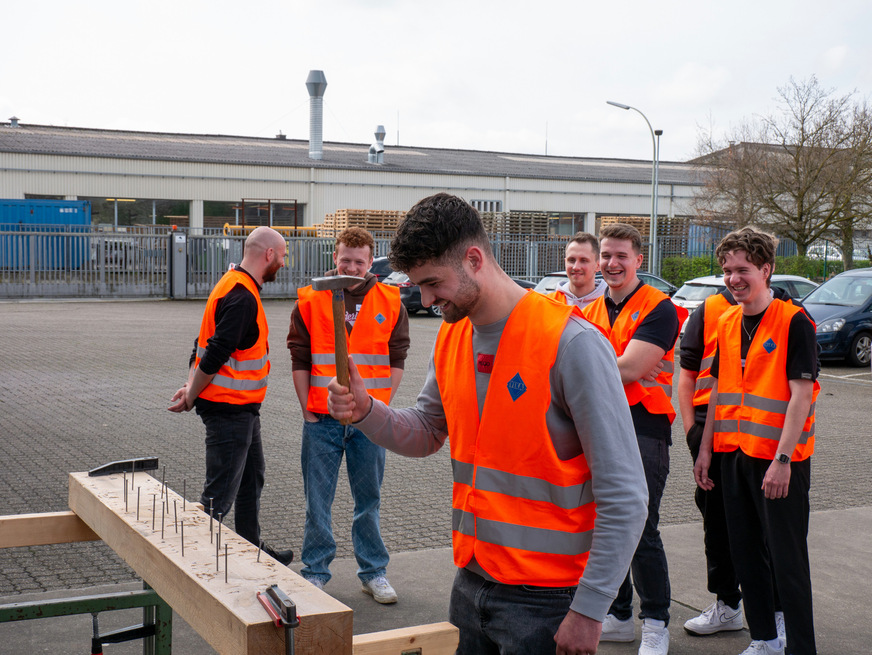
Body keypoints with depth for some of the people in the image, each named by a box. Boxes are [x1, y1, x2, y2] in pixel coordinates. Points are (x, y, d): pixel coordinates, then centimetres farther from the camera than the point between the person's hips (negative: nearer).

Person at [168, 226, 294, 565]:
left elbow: (204, 344, 12)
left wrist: (192, 388, 3)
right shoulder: (242, 297, -21)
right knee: (220, 491, -5)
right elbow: (215, 354, -25)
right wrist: (191, 396, -13)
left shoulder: (236, 286, 13)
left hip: (244, 408, 11)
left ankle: (251, 547, 35)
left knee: (252, 477, 22)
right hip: (230, 409, -11)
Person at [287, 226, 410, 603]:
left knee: (369, 500, 11)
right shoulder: (310, 301, 0)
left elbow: (397, 359, 5)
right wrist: (308, 410, -3)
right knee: (318, 501, 6)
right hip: (322, 419, 0)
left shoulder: (390, 303, 2)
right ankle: (315, 572, 18)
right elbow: (299, 359, 2)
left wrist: (381, 406, -2)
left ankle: (374, 572, 22)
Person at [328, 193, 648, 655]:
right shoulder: (451, 340, 5)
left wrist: (588, 610, -19)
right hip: (472, 582, 7)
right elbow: (426, 435, 16)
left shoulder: (572, 344, -19)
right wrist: (366, 411, -4)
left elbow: (624, 497, -18)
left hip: (544, 599, -7)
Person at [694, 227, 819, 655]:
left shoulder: (794, 322, -11)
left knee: (787, 558, -2)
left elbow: (801, 394, -15)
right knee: (745, 553, 13)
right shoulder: (727, 323, 10)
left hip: (779, 459, -7)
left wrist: (782, 459, -20)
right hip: (734, 454, 7)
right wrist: (706, 449, 12)